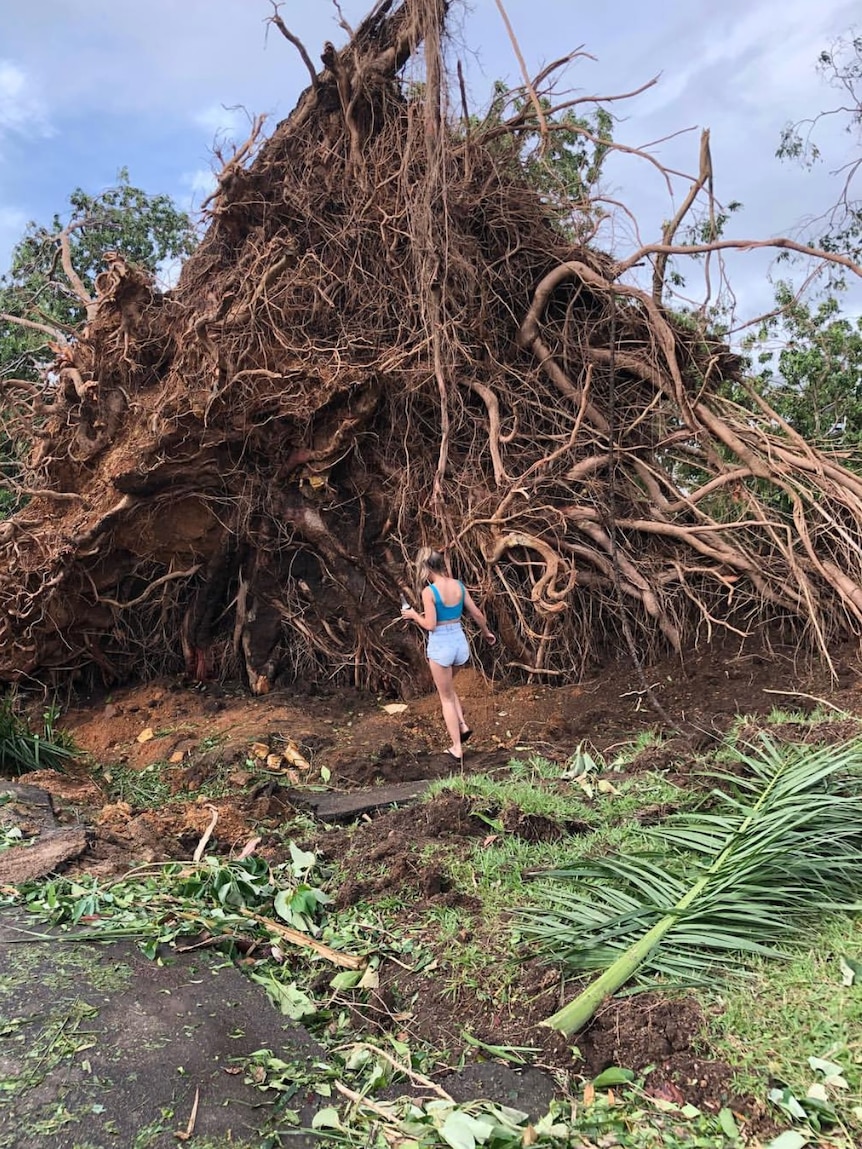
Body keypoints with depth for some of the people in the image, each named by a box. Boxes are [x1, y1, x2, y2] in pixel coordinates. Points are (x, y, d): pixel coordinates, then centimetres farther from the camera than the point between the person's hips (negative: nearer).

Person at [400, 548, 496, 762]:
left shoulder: (429, 591, -17)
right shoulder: (459, 585, 0)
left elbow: (430, 625, -17)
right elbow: (477, 614, 7)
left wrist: (413, 615, 1)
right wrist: (486, 632, 24)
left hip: (440, 645, -6)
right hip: (460, 642, 6)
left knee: (446, 697, 10)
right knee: (447, 686, 31)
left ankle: (457, 749, 14)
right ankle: (462, 725, 17)